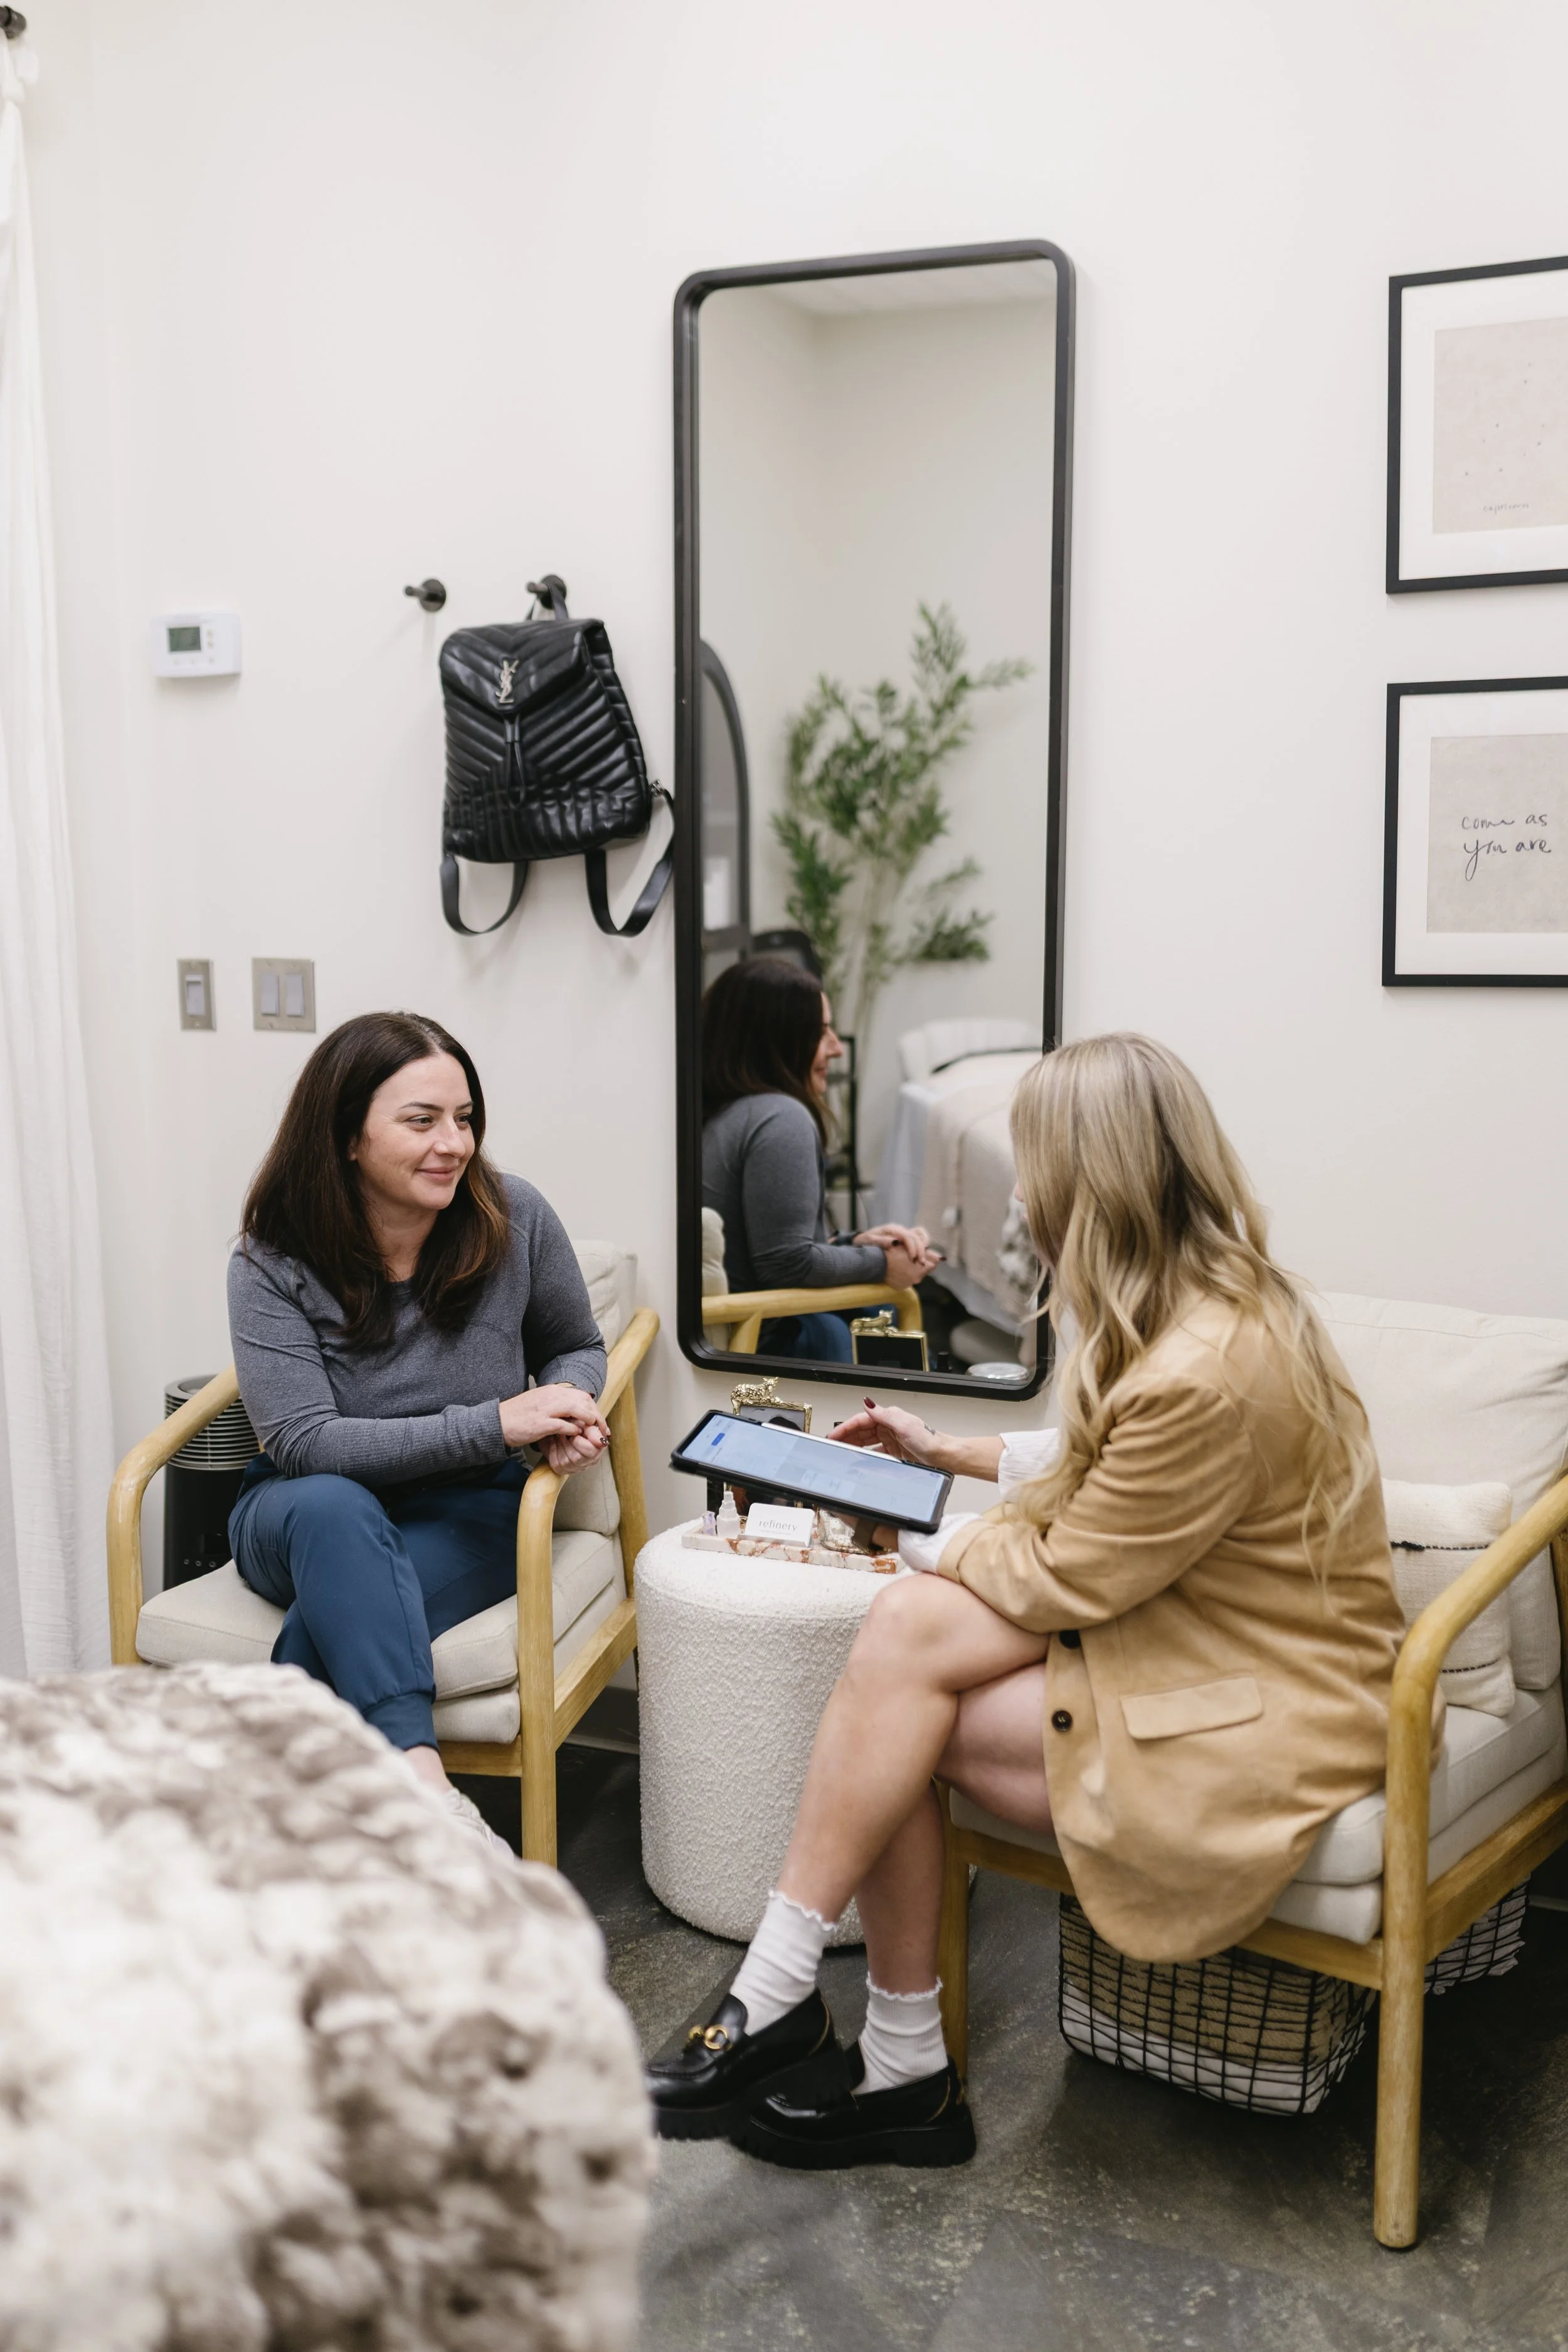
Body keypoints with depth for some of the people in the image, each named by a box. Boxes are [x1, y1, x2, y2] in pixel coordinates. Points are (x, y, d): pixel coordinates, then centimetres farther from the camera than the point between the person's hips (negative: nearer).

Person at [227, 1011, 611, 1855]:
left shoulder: (515, 1218, -6)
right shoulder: (273, 1264, -11)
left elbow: (578, 1347, 12)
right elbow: (303, 1442, -19)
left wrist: (567, 1408, -14)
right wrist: (494, 1423, -26)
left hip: (471, 1513, 1)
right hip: (308, 1515, 0)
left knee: (330, 1628, -33)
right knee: (333, 1507, -39)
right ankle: (428, 1794, -49)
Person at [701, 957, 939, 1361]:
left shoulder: (717, 1111, 8)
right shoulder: (780, 1119, -19)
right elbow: (788, 1263, -20)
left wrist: (855, 1243, 3)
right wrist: (880, 1263, -7)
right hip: (756, 1345, -9)